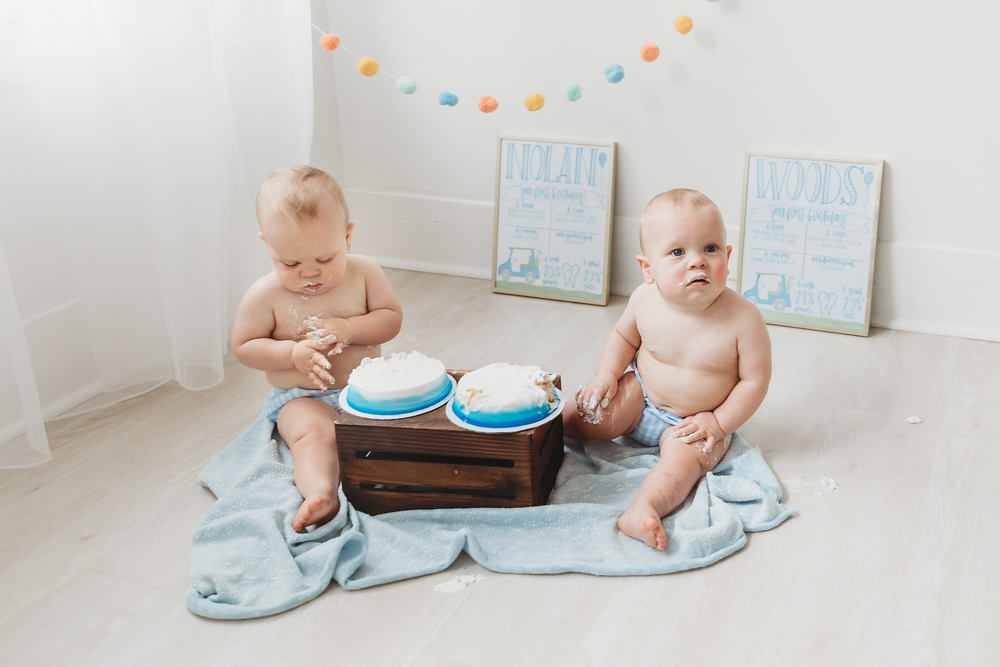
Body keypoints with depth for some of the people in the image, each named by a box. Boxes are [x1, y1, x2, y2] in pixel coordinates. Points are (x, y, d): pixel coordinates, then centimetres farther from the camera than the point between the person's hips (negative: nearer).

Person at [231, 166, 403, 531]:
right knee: (314, 433, -35)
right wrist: (293, 354, -20)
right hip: (303, 399, -4)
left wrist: (348, 329, -20)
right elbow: (243, 346, -2)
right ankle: (321, 494, -53)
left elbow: (392, 318, 0)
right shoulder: (265, 296, -10)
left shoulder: (364, 273, -4)